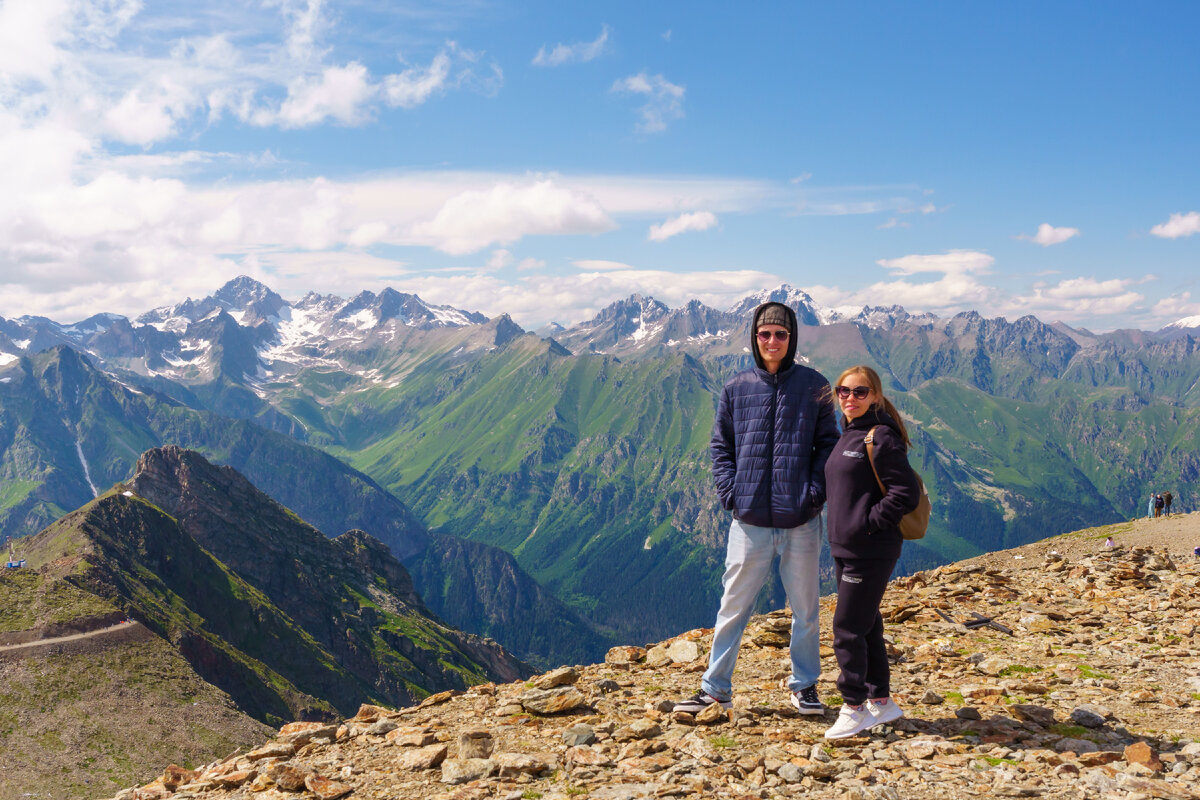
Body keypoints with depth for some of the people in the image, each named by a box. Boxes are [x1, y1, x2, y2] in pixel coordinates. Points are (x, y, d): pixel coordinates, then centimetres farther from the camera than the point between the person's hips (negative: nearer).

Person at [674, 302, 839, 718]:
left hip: (801, 520, 0)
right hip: (749, 520, 0)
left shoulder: (814, 386, 3)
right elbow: (720, 445, 10)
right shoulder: (736, 389, 5)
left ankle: (804, 685, 28)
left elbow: (828, 443, 5)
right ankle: (715, 687, 18)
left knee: (805, 608, 11)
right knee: (733, 606, 7)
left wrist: (815, 490, -7)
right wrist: (729, 491, -3)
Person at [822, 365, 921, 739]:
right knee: (867, 626, 16)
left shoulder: (880, 437, -14)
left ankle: (854, 707, 9)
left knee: (848, 629, -4)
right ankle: (881, 701, 27)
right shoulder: (847, 435, 14)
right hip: (846, 549, 9)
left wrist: (868, 523, -15)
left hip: (871, 553, -9)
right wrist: (841, 529, 14)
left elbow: (905, 493, -19)